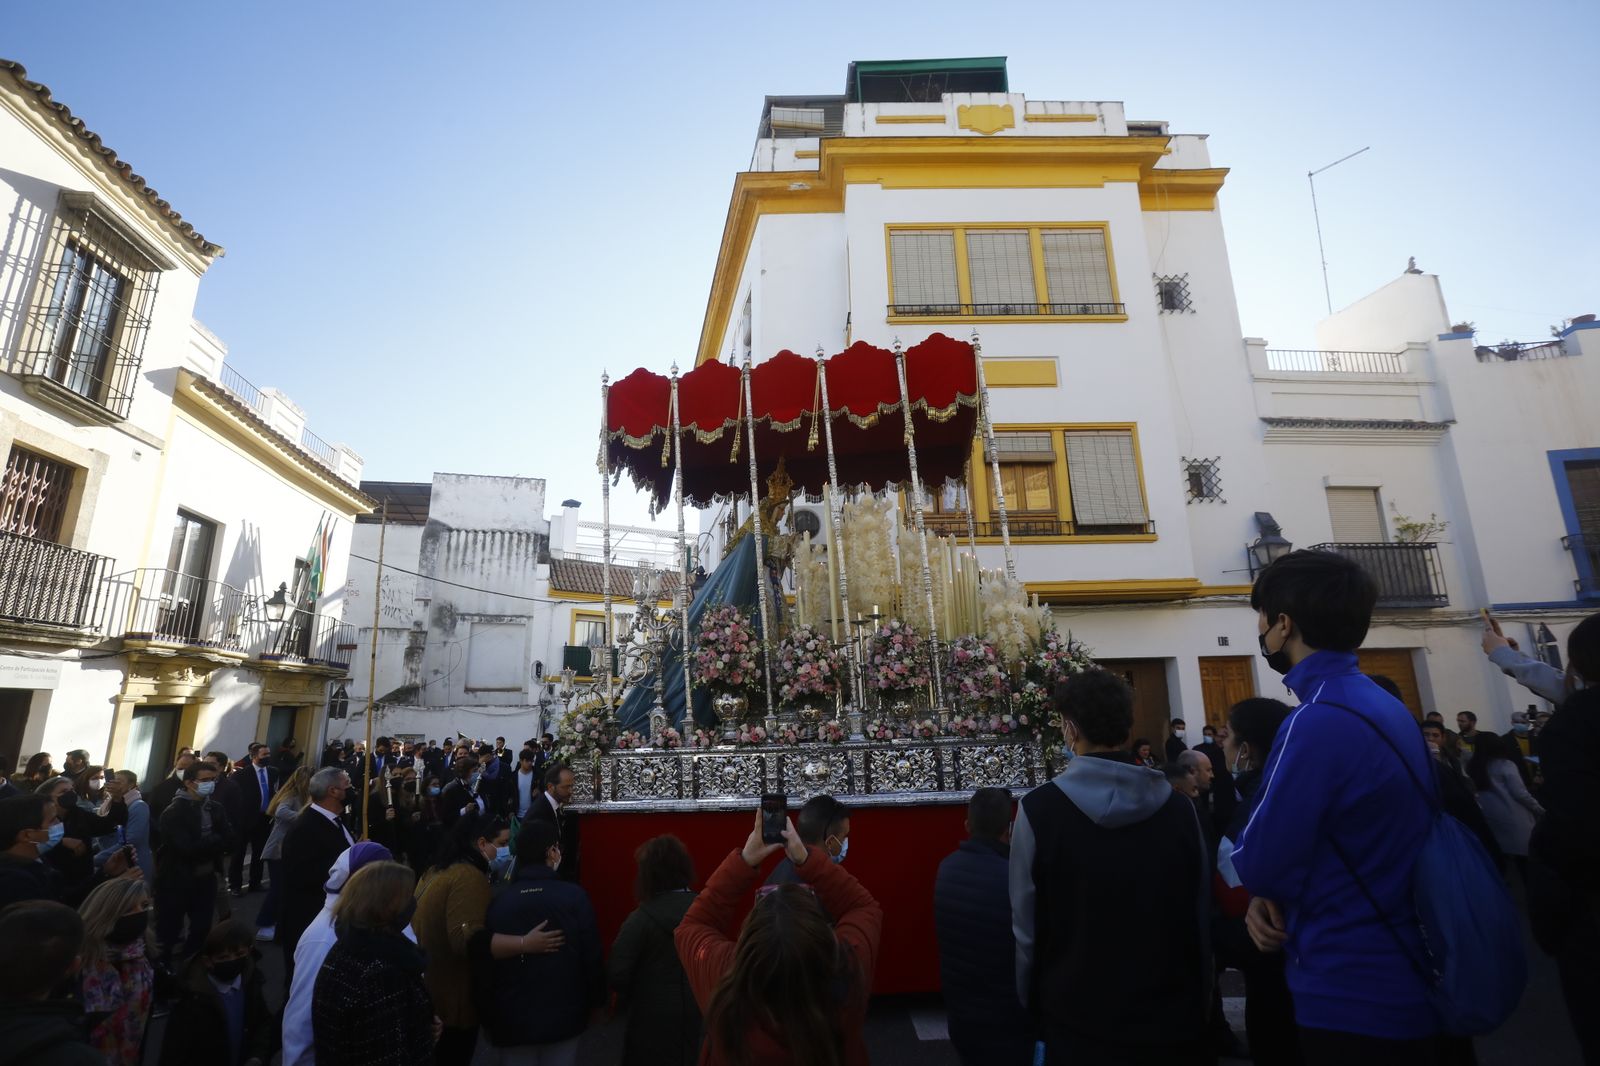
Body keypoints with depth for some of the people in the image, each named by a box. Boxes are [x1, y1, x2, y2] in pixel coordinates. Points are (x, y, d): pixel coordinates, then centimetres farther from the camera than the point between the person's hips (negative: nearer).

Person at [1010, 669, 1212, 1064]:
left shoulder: (1039, 809, -17)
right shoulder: (1179, 808, -7)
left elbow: (1027, 927, -11)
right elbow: (1201, 920, 2)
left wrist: (1033, 1008, 3)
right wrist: (1199, 1006, 15)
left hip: (1079, 1023, -2)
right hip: (1174, 1020, 3)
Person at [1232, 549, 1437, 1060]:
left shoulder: (1320, 720, -26)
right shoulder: (1385, 705, 6)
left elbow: (1257, 863, -22)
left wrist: (1263, 892, 1)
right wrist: (1270, 896, -1)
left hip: (1352, 992, -9)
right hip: (1401, 978, 9)